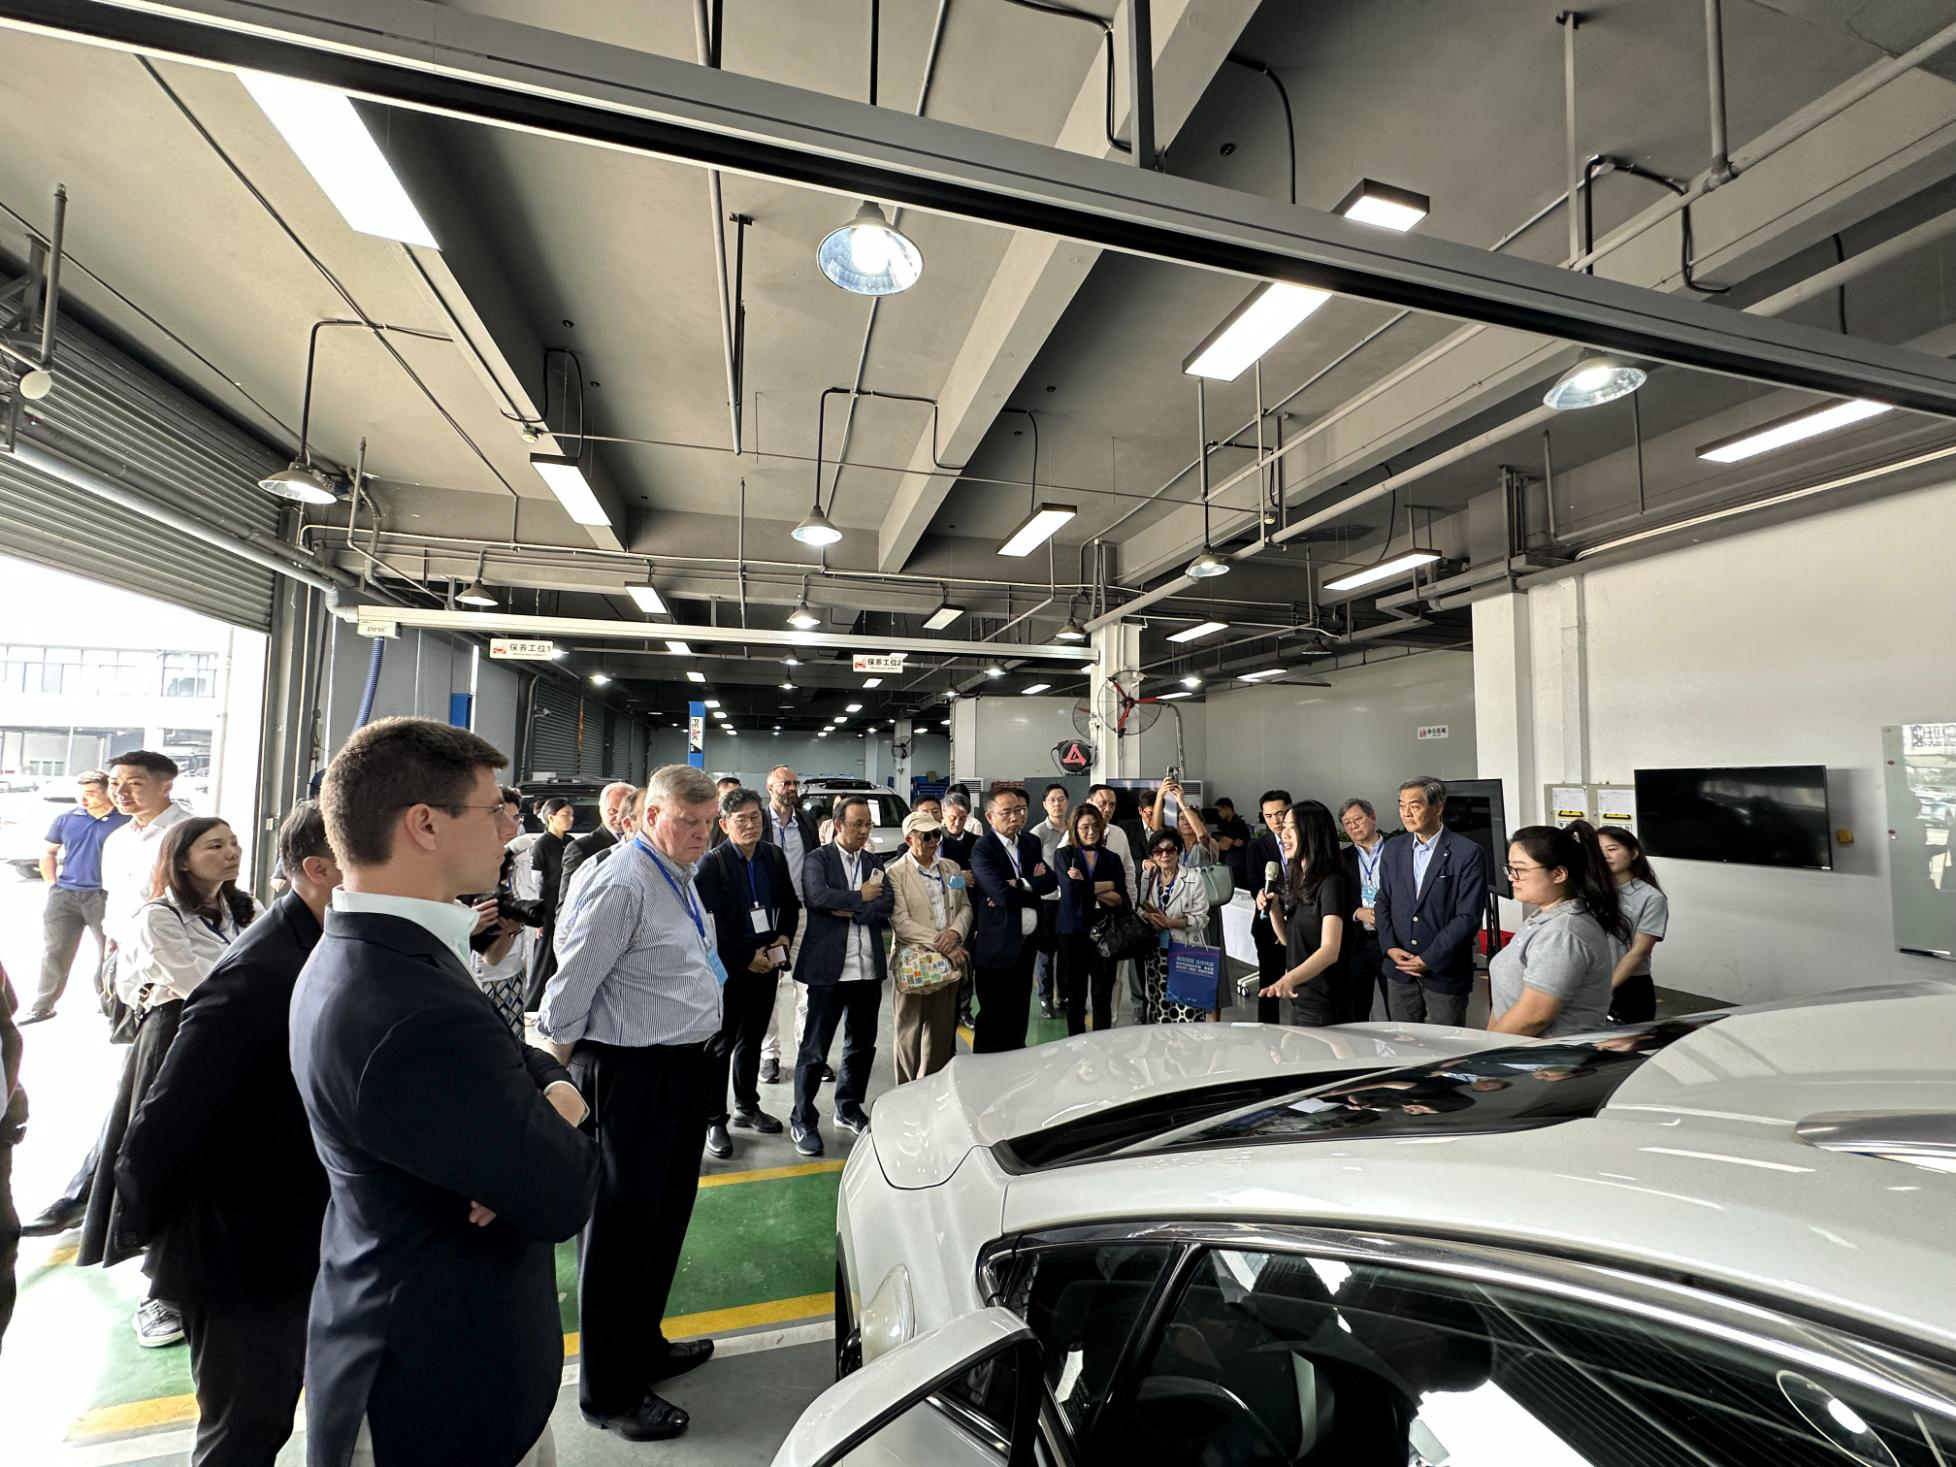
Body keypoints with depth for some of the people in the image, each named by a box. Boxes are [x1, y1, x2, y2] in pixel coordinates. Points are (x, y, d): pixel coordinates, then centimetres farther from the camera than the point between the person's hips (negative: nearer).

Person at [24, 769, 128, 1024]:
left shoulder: (126, 821, -8)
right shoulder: (65, 820, 5)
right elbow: (49, 853, 16)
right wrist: (52, 884, 6)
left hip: (106, 896, -4)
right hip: (64, 895, 4)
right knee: (54, 953, 10)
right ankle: (42, 1006, 20)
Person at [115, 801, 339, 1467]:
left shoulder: (323, 950, -2)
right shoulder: (259, 973, -28)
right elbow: (163, 1123, -22)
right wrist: (153, 1226, -9)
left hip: (302, 1241, 7)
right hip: (243, 1256, -7)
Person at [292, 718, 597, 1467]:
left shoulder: (356, 954, -3)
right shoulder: (414, 1017, -35)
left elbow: (519, 1062, 2)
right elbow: (563, 1197, -28)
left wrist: (550, 1091, -19)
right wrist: (561, 1116, -9)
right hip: (447, 1385, -8)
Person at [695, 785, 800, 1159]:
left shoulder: (774, 856, 3)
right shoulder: (711, 864, -13)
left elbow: (790, 903, 14)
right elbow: (710, 923, -15)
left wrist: (783, 939, -1)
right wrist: (747, 957, -14)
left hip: (766, 963, 5)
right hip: (728, 967, -5)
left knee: (752, 1039, 18)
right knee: (721, 1044, 5)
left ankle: (746, 1107, 34)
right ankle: (714, 1120, 18)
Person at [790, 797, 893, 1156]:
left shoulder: (873, 861, 12)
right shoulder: (817, 859, -3)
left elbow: (887, 904, 0)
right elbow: (817, 897, -21)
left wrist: (850, 910, -13)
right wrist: (860, 897, -11)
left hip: (869, 968, 6)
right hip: (829, 967, -5)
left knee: (862, 1044, 16)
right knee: (815, 1048, 3)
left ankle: (849, 1109, 34)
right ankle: (803, 1121, 19)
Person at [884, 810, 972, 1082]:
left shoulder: (951, 868, 11)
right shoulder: (895, 873, -6)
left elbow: (965, 907, 12)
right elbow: (901, 923, -13)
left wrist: (955, 932, -10)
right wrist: (942, 945, -17)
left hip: (948, 962, 5)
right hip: (913, 963, -5)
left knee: (941, 1033, 12)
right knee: (909, 1034, 5)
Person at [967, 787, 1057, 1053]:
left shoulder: (1031, 843, 9)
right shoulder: (982, 850, -12)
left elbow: (1052, 881, -1)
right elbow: (1002, 893, -23)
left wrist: (1020, 885, -16)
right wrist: (1033, 884, -9)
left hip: (1026, 943, 7)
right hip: (996, 948, -6)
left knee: (1019, 1017, 18)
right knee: (993, 1020, 4)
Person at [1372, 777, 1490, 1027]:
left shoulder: (1468, 853, -10)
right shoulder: (1393, 848, 6)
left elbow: (1469, 917, -13)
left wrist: (1428, 959, -14)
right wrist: (1390, 948, -4)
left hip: (1445, 972, -4)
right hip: (1399, 971, 4)